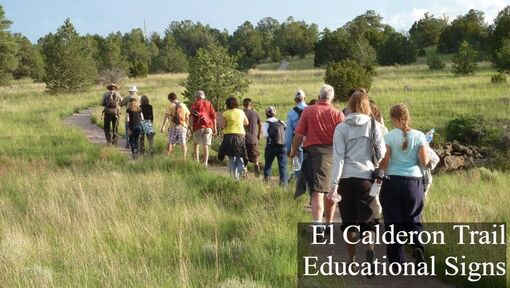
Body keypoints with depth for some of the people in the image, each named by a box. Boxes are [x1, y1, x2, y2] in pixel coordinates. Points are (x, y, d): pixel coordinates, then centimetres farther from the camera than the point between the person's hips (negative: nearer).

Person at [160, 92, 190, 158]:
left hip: (173, 126, -3)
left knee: (170, 143, 2)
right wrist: (187, 126, 20)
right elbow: (187, 117, 10)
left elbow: (166, 116, -8)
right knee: (183, 143, 3)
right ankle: (184, 157, -3)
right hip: (183, 127, 3)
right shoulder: (183, 105, 11)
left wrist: (163, 126, -8)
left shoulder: (171, 106, -1)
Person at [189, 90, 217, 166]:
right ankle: (205, 163, -7)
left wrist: (190, 127, -5)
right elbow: (213, 116, 11)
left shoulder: (195, 104, 7)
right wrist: (214, 128, 12)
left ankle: (197, 161, 1)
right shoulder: (209, 104, 16)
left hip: (198, 127, -2)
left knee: (196, 144, 12)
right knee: (206, 146, 2)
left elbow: (191, 117, -4)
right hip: (208, 126, 2)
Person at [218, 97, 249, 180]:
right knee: (239, 155, 15)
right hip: (240, 135, 3)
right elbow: (246, 123, 12)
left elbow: (223, 125, -11)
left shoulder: (226, 113, -9)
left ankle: (234, 175, 2)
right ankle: (242, 168, -10)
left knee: (231, 157, 6)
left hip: (229, 135, -3)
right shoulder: (241, 112, 2)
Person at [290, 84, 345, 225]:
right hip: (334, 154, 3)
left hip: (314, 152, -2)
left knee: (318, 191, -9)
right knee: (331, 191, 19)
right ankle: (329, 222, 34)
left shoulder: (308, 111, -2)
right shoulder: (338, 114, 0)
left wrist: (293, 151, 13)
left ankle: (318, 224, -25)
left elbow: (299, 135, -2)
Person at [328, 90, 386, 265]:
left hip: (346, 178, 0)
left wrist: (334, 183, -5)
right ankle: (369, 247, -24)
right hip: (366, 177, 0)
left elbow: (338, 157, -4)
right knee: (366, 220, 3)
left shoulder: (341, 128, 0)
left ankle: (352, 260, 16)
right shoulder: (374, 126, 2)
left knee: (348, 221, 11)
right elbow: (382, 153, 1)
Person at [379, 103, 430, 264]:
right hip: (414, 180, 2)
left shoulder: (389, 136, -6)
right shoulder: (419, 136, -1)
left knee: (394, 221, 8)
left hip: (393, 181, -1)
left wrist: (380, 173, 11)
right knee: (413, 220, 15)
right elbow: (424, 161, -2)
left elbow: (384, 162, -8)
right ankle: (418, 246, -12)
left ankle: (396, 260, 10)